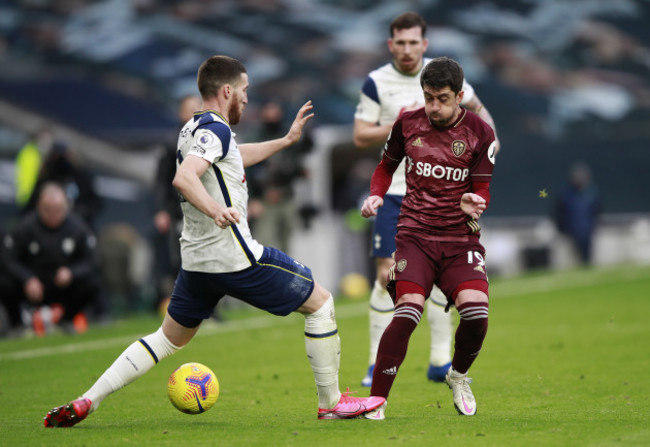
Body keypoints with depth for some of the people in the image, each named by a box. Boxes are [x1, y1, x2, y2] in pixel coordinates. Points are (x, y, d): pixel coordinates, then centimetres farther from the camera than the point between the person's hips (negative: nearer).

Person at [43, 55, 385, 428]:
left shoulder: (193, 129, 16)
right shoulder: (215, 129, -14)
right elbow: (184, 178, -30)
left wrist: (286, 140, 39)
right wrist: (216, 209, -45)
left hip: (196, 258, 9)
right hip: (236, 257, -9)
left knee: (170, 338, 17)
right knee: (320, 302, 5)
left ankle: (85, 403, 6)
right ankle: (331, 403, 7)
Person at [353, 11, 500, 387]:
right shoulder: (377, 83, -3)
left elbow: (477, 108, 17)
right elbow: (361, 137, -4)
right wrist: (399, 126, -18)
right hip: (395, 190, -2)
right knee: (387, 274, -7)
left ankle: (441, 363, 8)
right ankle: (379, 364, 1)